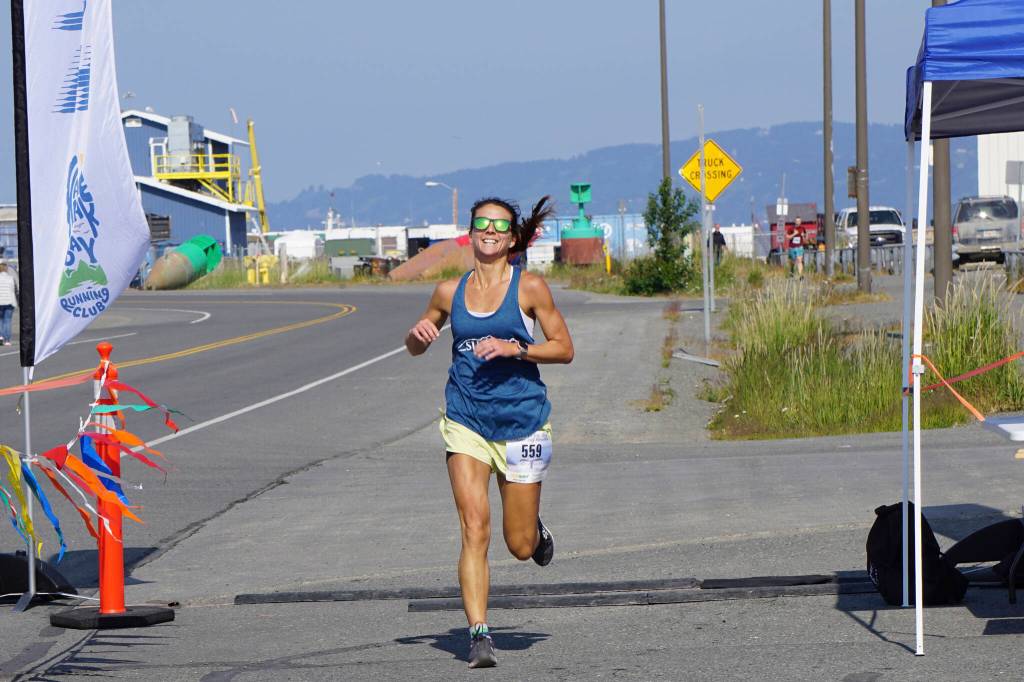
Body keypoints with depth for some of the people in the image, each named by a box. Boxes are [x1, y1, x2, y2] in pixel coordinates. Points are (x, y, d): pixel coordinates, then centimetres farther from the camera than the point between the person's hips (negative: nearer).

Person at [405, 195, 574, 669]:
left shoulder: (529, 288, -3)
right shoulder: (450, 292, 6)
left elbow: (564, 349, -1)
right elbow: (416, 347, 19)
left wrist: (514, 348, -16)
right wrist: (419, 334, -5)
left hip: (522, 420, -1)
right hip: (466, 420, 1)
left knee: (521, 546, 6)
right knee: (474, 529, -15)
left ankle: (538, 530, 43)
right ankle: (479, 634, -13)